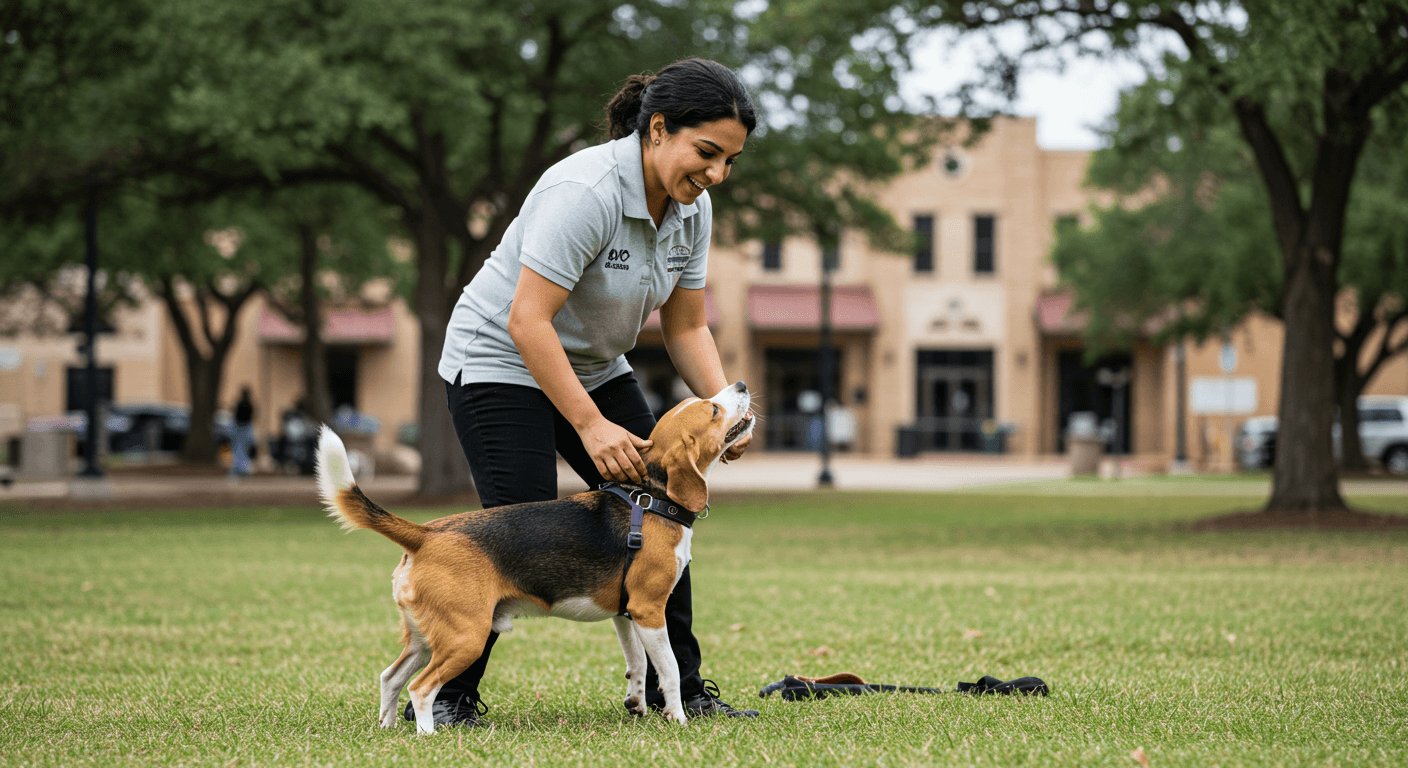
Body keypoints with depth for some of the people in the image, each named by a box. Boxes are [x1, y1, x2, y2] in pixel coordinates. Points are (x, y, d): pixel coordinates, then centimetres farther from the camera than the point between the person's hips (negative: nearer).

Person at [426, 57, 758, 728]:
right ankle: (444, 696, -5)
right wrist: (591, 426, -33)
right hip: (501, 363, -8)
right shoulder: (587, 192, -30)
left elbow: (686, 328, 3)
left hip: (594, 367, 8)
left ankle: (676, 687, 9)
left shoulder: (692, 208, -4)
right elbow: (528, 320, -31)